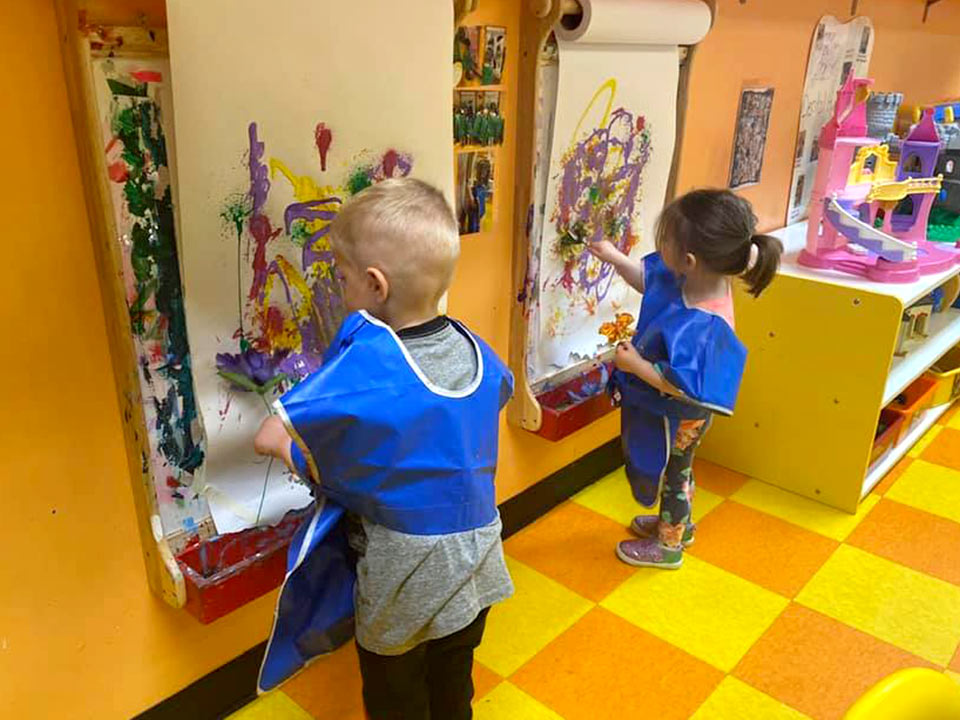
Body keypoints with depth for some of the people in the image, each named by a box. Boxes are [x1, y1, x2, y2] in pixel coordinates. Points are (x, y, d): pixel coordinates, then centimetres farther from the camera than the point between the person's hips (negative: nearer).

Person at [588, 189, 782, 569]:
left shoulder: (701, 326, -42)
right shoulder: (693, 277, -17)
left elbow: (683, 387, -36)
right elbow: (648, 279, 4)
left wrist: (635, 364, -29)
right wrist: (613, 257, 2)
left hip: (677, 417, -8)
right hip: (669, 411, 8)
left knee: (671, 475, 18)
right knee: (675, 470, 31)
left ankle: (668, 546, 45)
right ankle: (678, 523, 57)